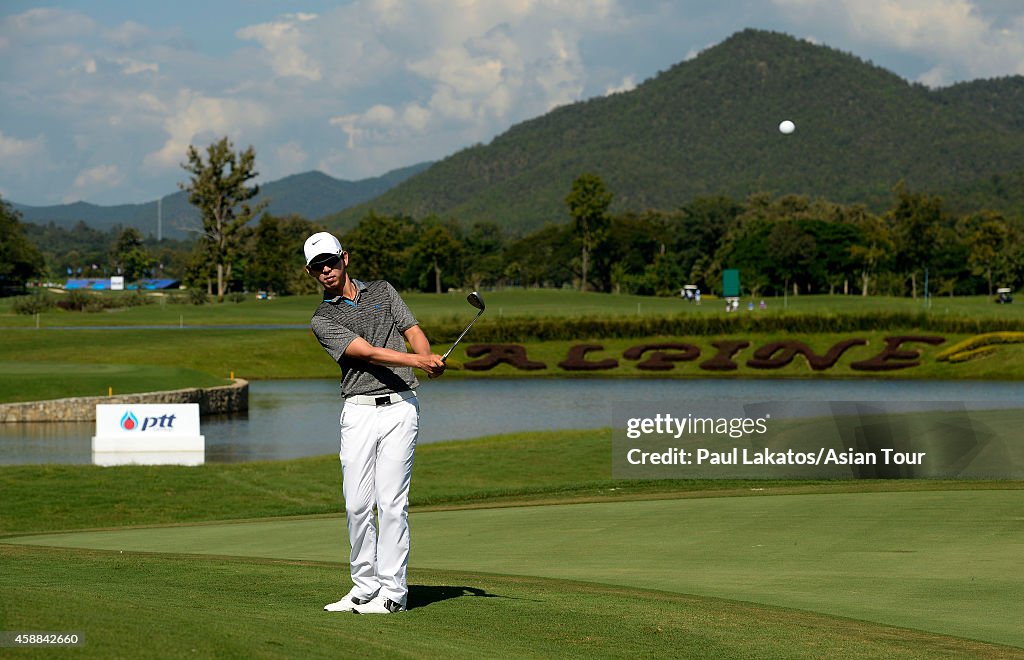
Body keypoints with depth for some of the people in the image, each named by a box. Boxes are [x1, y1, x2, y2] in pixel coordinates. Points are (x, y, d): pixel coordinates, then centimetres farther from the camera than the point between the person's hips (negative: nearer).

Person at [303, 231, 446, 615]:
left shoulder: (382, 291, 14)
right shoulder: (323, 320, 3)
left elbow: (413, 331, 8)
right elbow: (367, 353, -10)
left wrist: (429, 359, -15)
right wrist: (418, 361, -23)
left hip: (399, 407, 0)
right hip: (358, 410, 0)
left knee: (391, 501, -6)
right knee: (357, 504, -2)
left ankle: (393, 590, -3)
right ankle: (365, 586, 11)